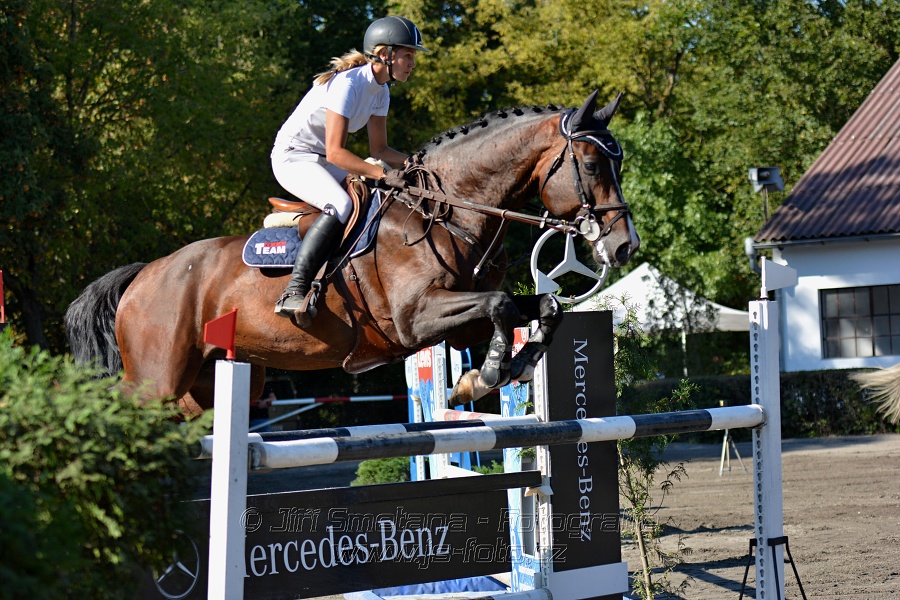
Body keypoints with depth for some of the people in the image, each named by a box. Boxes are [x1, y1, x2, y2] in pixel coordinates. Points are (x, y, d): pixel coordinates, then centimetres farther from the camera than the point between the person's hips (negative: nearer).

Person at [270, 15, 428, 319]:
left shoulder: (381, 92, 6)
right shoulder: (348, 84, -22)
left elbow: (379, 149, 11)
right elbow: (335, 152, -28)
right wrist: (384, 175, -34)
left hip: (322, 163, 9)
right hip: (293, 157, -9)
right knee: (341, 205, -35)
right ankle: (293, 292, -39)